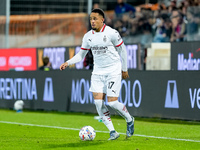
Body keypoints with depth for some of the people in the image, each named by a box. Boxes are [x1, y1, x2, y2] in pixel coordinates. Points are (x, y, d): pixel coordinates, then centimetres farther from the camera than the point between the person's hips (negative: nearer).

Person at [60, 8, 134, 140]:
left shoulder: (111, 33, -11)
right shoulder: (88, 36, 3)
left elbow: (122, 50, 0)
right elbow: (81, 55, 11)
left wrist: (124, 69, 6)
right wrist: (68, 63, -4)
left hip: (113, 71, -5)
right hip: (98, 72, 5)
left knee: (112, 102, -12)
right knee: (98, 101, -9)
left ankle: (129, 120, 18)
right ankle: (112, 132, 1)